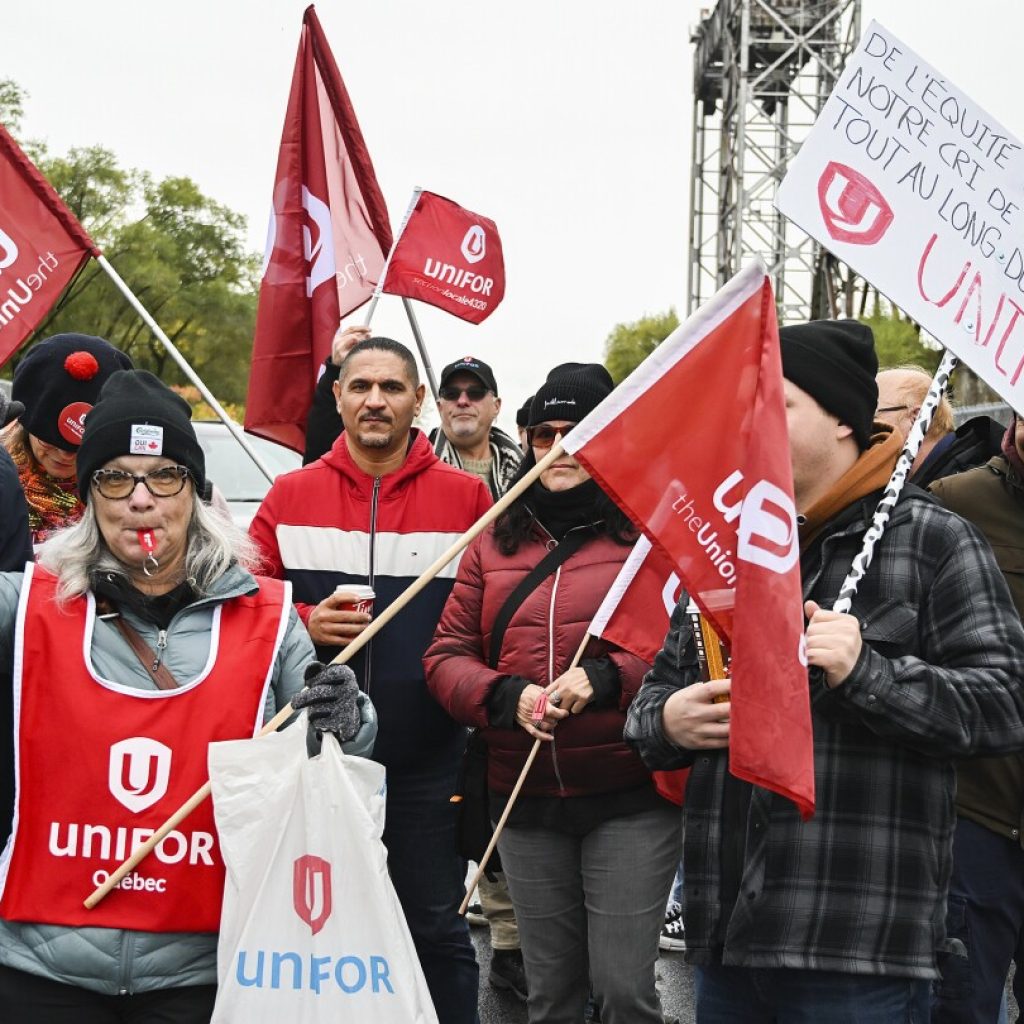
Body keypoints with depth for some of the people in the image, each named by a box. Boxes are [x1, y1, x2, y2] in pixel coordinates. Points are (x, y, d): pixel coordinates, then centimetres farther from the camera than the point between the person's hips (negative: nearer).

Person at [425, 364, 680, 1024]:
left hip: (631, 797, -4)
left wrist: (606, 679, -22)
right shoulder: (496, 542, 10)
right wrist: (506, 697, -11)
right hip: (525, 800, 4)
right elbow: (447, 656, 7)